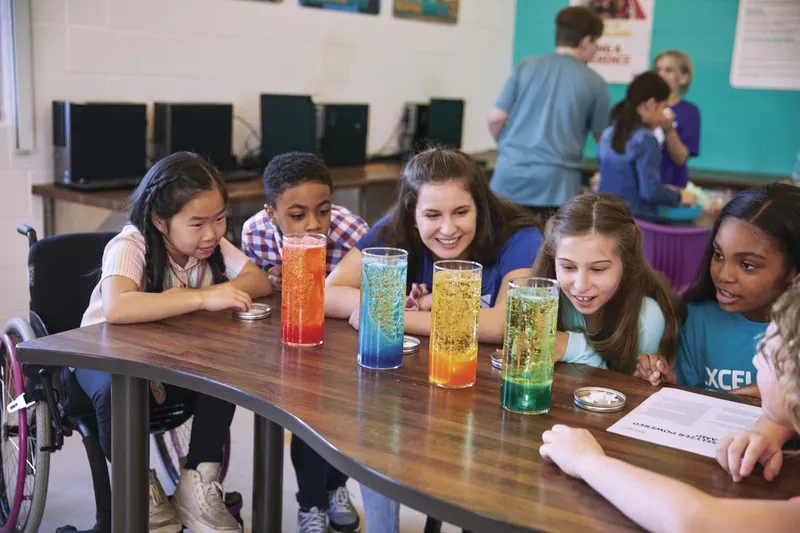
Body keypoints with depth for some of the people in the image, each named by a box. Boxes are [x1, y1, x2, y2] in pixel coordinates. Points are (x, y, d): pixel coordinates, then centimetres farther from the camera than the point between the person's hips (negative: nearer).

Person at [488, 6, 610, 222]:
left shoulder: (526, 66, 6)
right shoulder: (594, 83, 3)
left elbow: (496, 117, 2)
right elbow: (602, 137, 13)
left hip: (510, 176, 2)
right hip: (555, 183, -2)